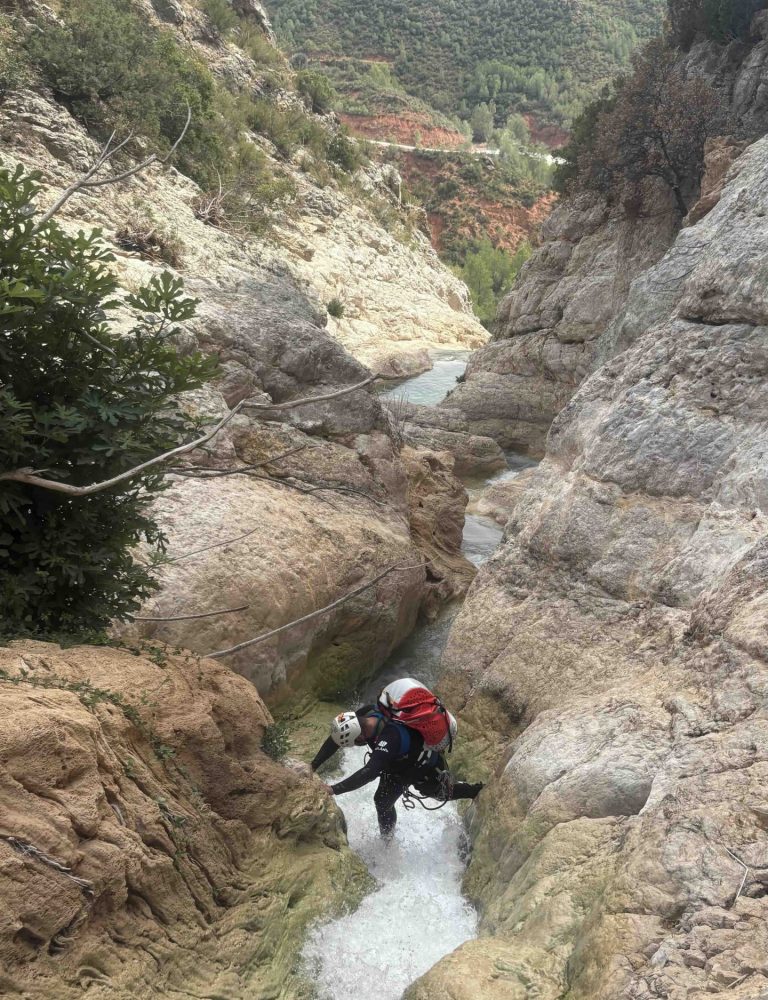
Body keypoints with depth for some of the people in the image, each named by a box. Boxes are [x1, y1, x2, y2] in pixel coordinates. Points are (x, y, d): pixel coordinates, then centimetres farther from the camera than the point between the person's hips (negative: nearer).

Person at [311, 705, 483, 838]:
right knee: (382, 802, 4)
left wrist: (334, 789, -56)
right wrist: (313, 766, -24)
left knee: (447, 793, 20)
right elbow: (334, 739, -19)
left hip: (426, 771, -6)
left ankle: (479, 791, 48)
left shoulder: (390, 739, -49)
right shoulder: (364, 715, -27)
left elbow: (369, 773, -57)